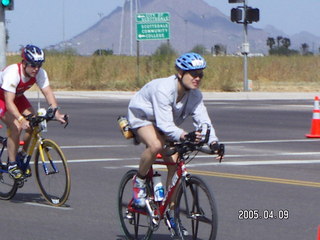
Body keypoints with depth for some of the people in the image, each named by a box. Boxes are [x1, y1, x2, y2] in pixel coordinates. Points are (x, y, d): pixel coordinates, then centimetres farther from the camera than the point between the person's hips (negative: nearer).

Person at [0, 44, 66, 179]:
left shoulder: (40, 73, -21)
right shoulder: (12, 73, -37)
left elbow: (48, 92, -23)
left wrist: (56, 113, -39)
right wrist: (21, 119, -56)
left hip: (17, 96, 6)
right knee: (16, 126, -25)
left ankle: (22, 155, 8)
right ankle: (12, 165, -13)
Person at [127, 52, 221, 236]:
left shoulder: (195, 95, -17)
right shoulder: (163, 89, -37)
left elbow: (203, 120, -24)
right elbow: (165, 124, -42)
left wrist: (214, 141, -42)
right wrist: (184, 136, -59)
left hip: (165, 124, 6)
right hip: (142, 117, -6)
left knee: (175, 162, -9)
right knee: (156, 146, -37)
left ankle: (172, 212, 4)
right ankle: (139, 181, -9)